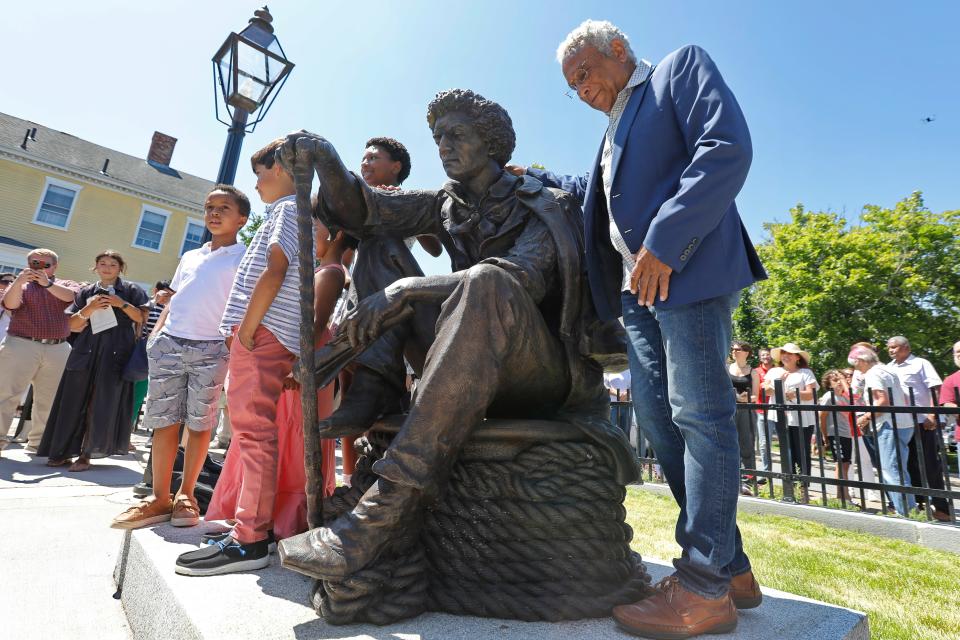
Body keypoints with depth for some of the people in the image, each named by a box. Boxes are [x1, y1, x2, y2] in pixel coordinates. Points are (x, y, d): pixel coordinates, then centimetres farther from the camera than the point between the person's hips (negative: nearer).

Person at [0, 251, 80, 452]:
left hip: (57, 350, 1)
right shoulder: (20, 284, 13)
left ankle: (37, 442, 15)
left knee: (48, 400, 6)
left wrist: (47, 283, -23)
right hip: (21, 345, -1)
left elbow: (71, 296, -9)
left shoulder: (66, 285, 15)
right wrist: (18, 282, -25)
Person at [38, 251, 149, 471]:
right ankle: (64, 451, 11)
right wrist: (89, 309, -7)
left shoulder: (131, 290, 8)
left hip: (116, 353, -3)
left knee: (103, 403, -4)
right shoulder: (86, 292, 15)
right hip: (87, 351, 3)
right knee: (75, 401, 2)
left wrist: (122, 304, -11)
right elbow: (72, 325, 9)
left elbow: (142, 317, 1)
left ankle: (86, 454, 3)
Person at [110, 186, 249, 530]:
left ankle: (185, 495, 14)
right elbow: (173, 300, 22)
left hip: (211, 348, -5)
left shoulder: (244, 259, 3)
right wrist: (157, 332, 10)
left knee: (200, 422, 1)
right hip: (169, 343, 5)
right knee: (164, 420, 4)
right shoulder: (190, 257, 21)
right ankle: (160, 498, 13)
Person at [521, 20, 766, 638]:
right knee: (661, 420, 4)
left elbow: (728, 147, -9)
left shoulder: (681, 67, 8)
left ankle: (704, 587, -1)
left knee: (699, 414, -10)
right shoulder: (615, 129, 29)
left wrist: (664, 242, -17)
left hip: (689, 270, -8)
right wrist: (533, 178, 30)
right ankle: (730, 567, 15)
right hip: (639, 285, 8)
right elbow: (592, 193, 38)